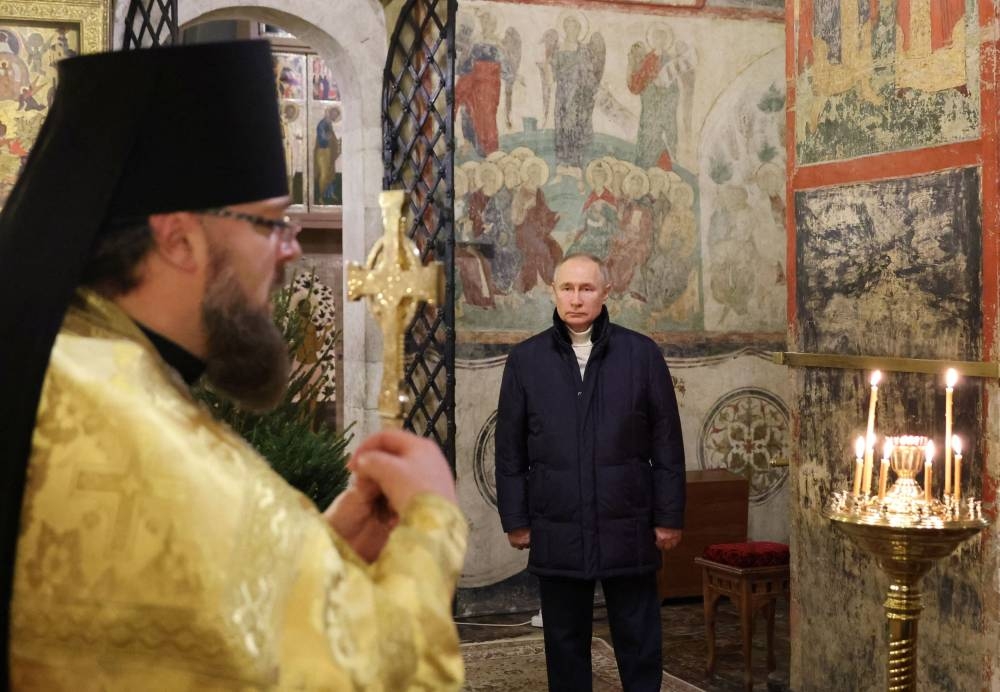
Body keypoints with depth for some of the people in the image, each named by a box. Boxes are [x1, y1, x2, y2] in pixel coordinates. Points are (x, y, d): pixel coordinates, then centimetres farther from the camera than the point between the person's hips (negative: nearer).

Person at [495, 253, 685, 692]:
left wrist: (669, 517, 0)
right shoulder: (525, 360, 2)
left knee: (639, 639, 8)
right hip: (556, 531, 1)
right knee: (565, 641, 12)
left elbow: (667, 442, 1)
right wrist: (515, 520, 3)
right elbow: (510, 449, 6)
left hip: (628, 528, -1)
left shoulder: (642, 354, -1)